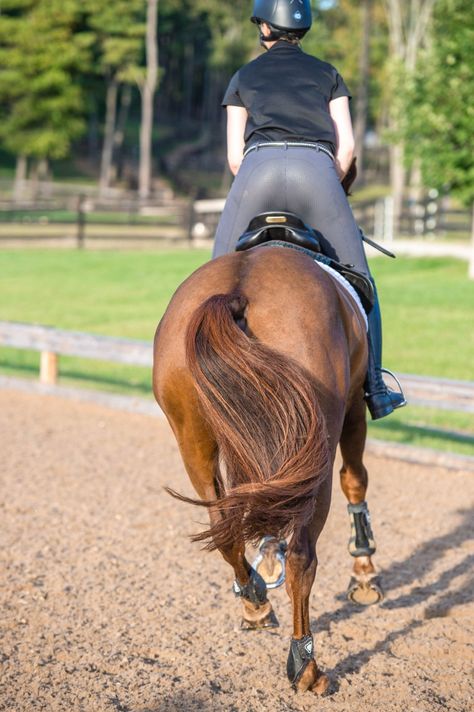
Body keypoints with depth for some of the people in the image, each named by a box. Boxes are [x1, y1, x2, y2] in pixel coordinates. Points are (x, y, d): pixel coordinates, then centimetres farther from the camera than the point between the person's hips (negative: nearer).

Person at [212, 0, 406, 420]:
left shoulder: (244, 77, 25)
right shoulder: (328, 74, 25)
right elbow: (346, 147, 13)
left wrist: (261, 198, 29)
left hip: (258, 167, 0)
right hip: (317, 169, 0)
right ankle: (375, 389, 10)